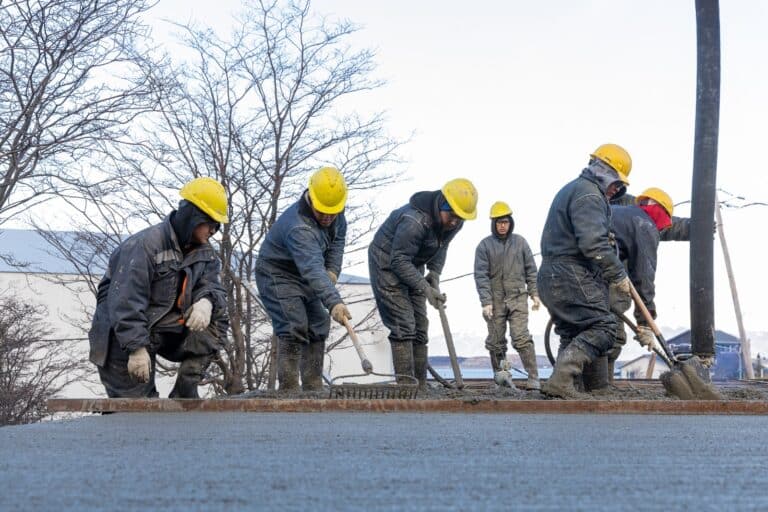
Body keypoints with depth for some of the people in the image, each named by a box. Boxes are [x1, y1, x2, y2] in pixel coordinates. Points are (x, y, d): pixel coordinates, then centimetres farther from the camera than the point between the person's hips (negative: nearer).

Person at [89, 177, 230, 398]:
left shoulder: (204, 251, 5)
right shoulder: (145, 245, -22)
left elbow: (212, 286, -2)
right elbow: (125, 302, -25)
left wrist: (207, 301, -28)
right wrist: (137, 348, -28)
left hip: (168, 330, 7)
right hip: (124, 338, -7)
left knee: (216, 324, -10)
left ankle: (184, 392, -5)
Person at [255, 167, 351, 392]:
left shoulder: (335, 213, -12)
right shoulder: (298, 227, -39)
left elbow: (338, 237, 9)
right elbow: (313, 269, -51)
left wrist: (333, 269, -7)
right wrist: (334, 303, -62)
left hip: (305, 278, 9)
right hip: (278, 275, -9)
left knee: (318, 329, 10)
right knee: (293, 329, -21)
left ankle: (313, 389, 18)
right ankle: (289, 390, -20)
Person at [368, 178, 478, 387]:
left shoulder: (454, 222, -9)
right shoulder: (415, 221, -35)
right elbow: (399, 261, -31)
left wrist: (434, 275, -10)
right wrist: (425, 289, -33)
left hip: (412, 267, 8)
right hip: (387, 264, -8)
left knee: (419, 327, 6)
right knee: (403, 326, -15)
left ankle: (420, 386, 10)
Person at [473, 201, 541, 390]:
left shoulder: (520, 242, 8)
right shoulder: (484, 245, 2)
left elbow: (530, 270, 13)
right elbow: (481, 275, -2)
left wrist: (534, 294, 6)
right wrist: (486, 302, -9)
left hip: (518, 297, 0)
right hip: (495, 300, 0)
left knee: (521, 338, -11)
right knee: (496, 342, 5)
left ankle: (533, 378, -11)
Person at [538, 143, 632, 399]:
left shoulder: (569, 191, 25)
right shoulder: (589, 194, -10)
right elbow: (594, 242, -21)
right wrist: (618, 275, -13)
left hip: (550, 277, 11)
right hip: (572, 276, -11)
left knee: (572, 335, 13)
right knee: (603, 325, -13)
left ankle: (562, 384, 5)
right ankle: (561, 378, -22)